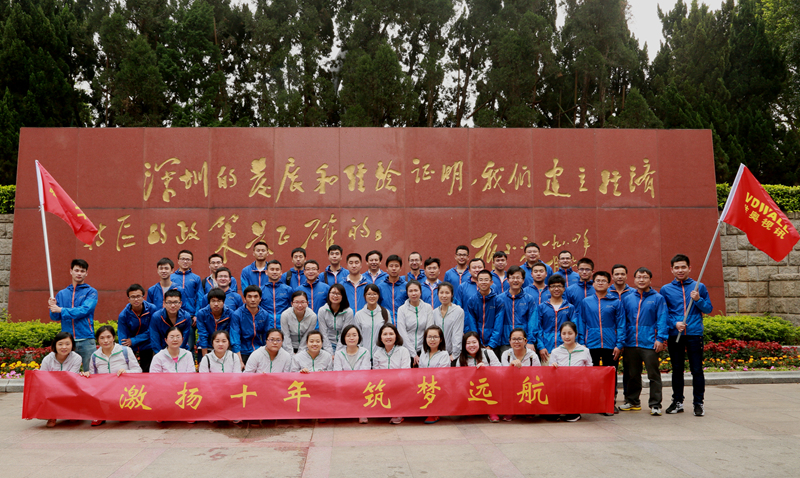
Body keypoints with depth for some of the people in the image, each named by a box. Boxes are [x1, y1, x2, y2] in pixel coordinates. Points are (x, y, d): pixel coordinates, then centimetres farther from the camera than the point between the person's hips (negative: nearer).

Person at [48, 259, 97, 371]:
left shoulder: (91, 292, 5)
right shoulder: (62, 294, 15)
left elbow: (84, 310, -11)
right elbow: (55, 318, 11)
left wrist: (61, 310, -13)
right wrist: (53, 308, -8)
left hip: (85, 340, -3)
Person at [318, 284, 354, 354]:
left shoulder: (349, 312, -7)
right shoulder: (322, 311, -3)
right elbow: (323, 334, -3)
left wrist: (337, 353, -15)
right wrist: (330, 353, -12)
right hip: (328, 345, 1)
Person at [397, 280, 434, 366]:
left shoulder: (428, 307, 3)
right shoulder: (402, 309, -1)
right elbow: (402, 334, -6)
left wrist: (424, 353, -8)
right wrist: (413, 354, -11)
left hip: (422, 350, 1)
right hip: (407, 351, -1)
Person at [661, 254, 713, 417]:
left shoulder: (699, 287, 7)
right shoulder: (666, 289, 7)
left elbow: (709, 308, 8)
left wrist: (698, 300, -10)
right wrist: (674, 323, -11)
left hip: (694, 333, -1)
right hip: (675, 335, 1)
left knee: (697, 369, 0)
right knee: (677, 369, 9)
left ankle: (698, 403, 12)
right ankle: (677, 402, 21)